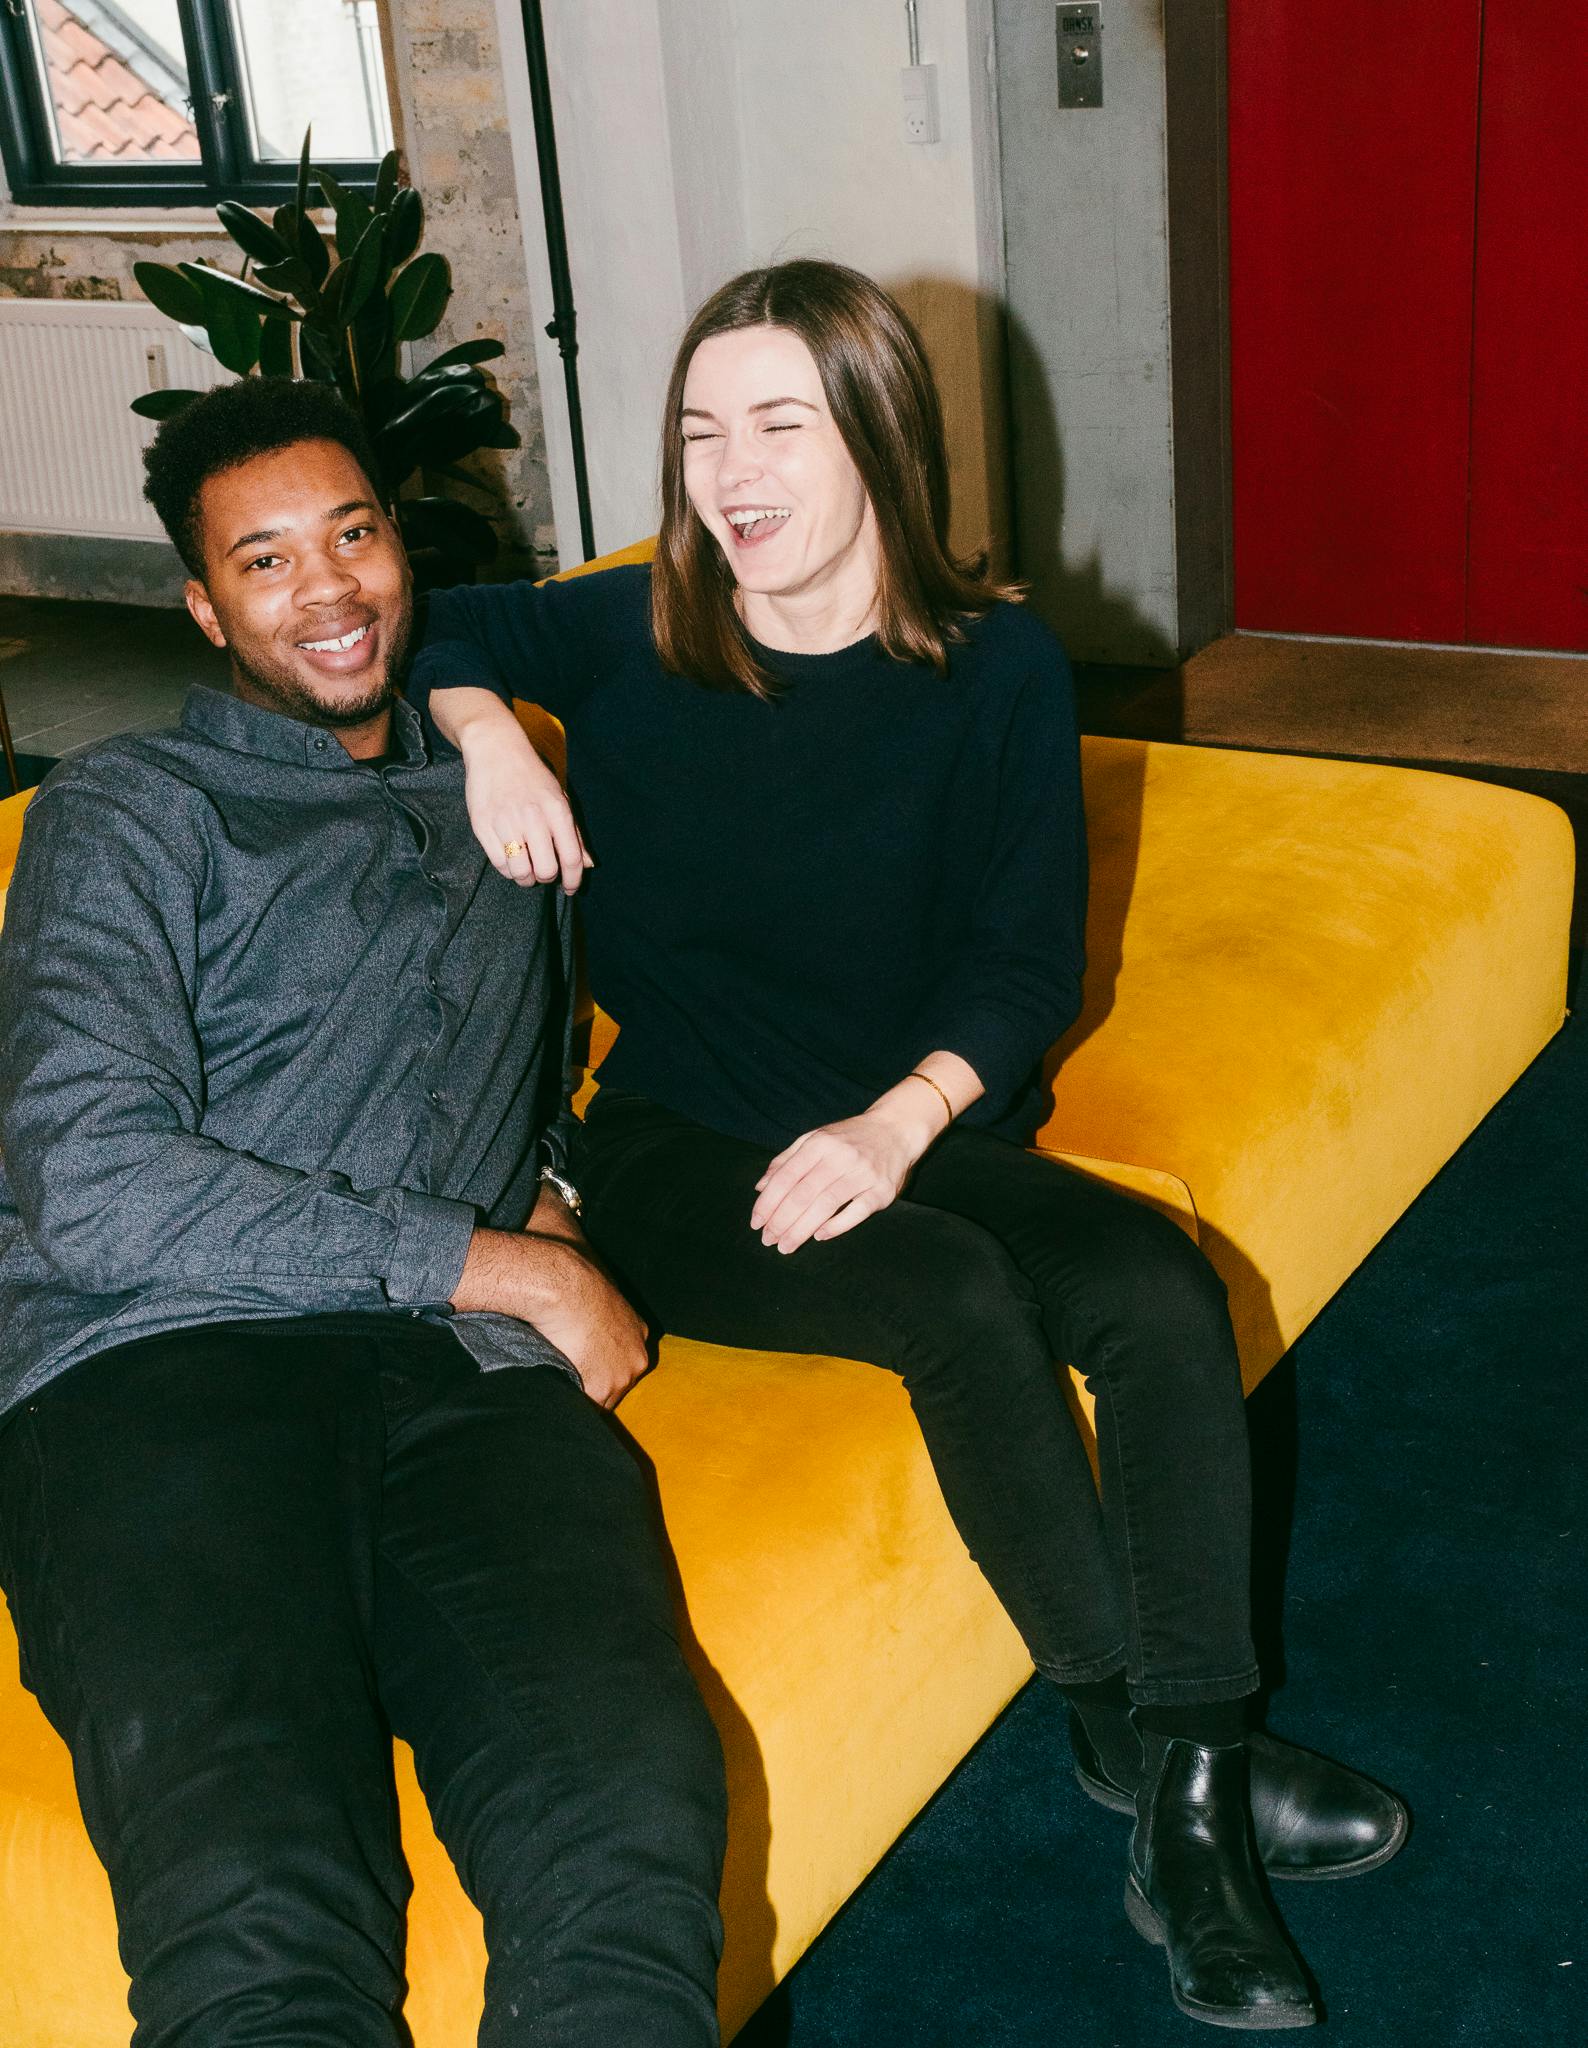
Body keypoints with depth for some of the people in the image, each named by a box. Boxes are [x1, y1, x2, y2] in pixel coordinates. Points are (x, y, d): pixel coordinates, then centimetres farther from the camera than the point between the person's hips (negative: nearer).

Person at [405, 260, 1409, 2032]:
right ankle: (1129, 1724, -16)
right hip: (680, 1157, -1)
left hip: (913, 1129, 2)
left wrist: (902, 1119, -20)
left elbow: (1029, 960, -2)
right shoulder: (632, 637, 1)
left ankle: (1188, 1799, -22)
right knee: (959, 1292, -30)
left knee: (1163, 1286, -26)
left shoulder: (997, 668, -1)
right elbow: (441, 625, 21)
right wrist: (481, 728, -3)